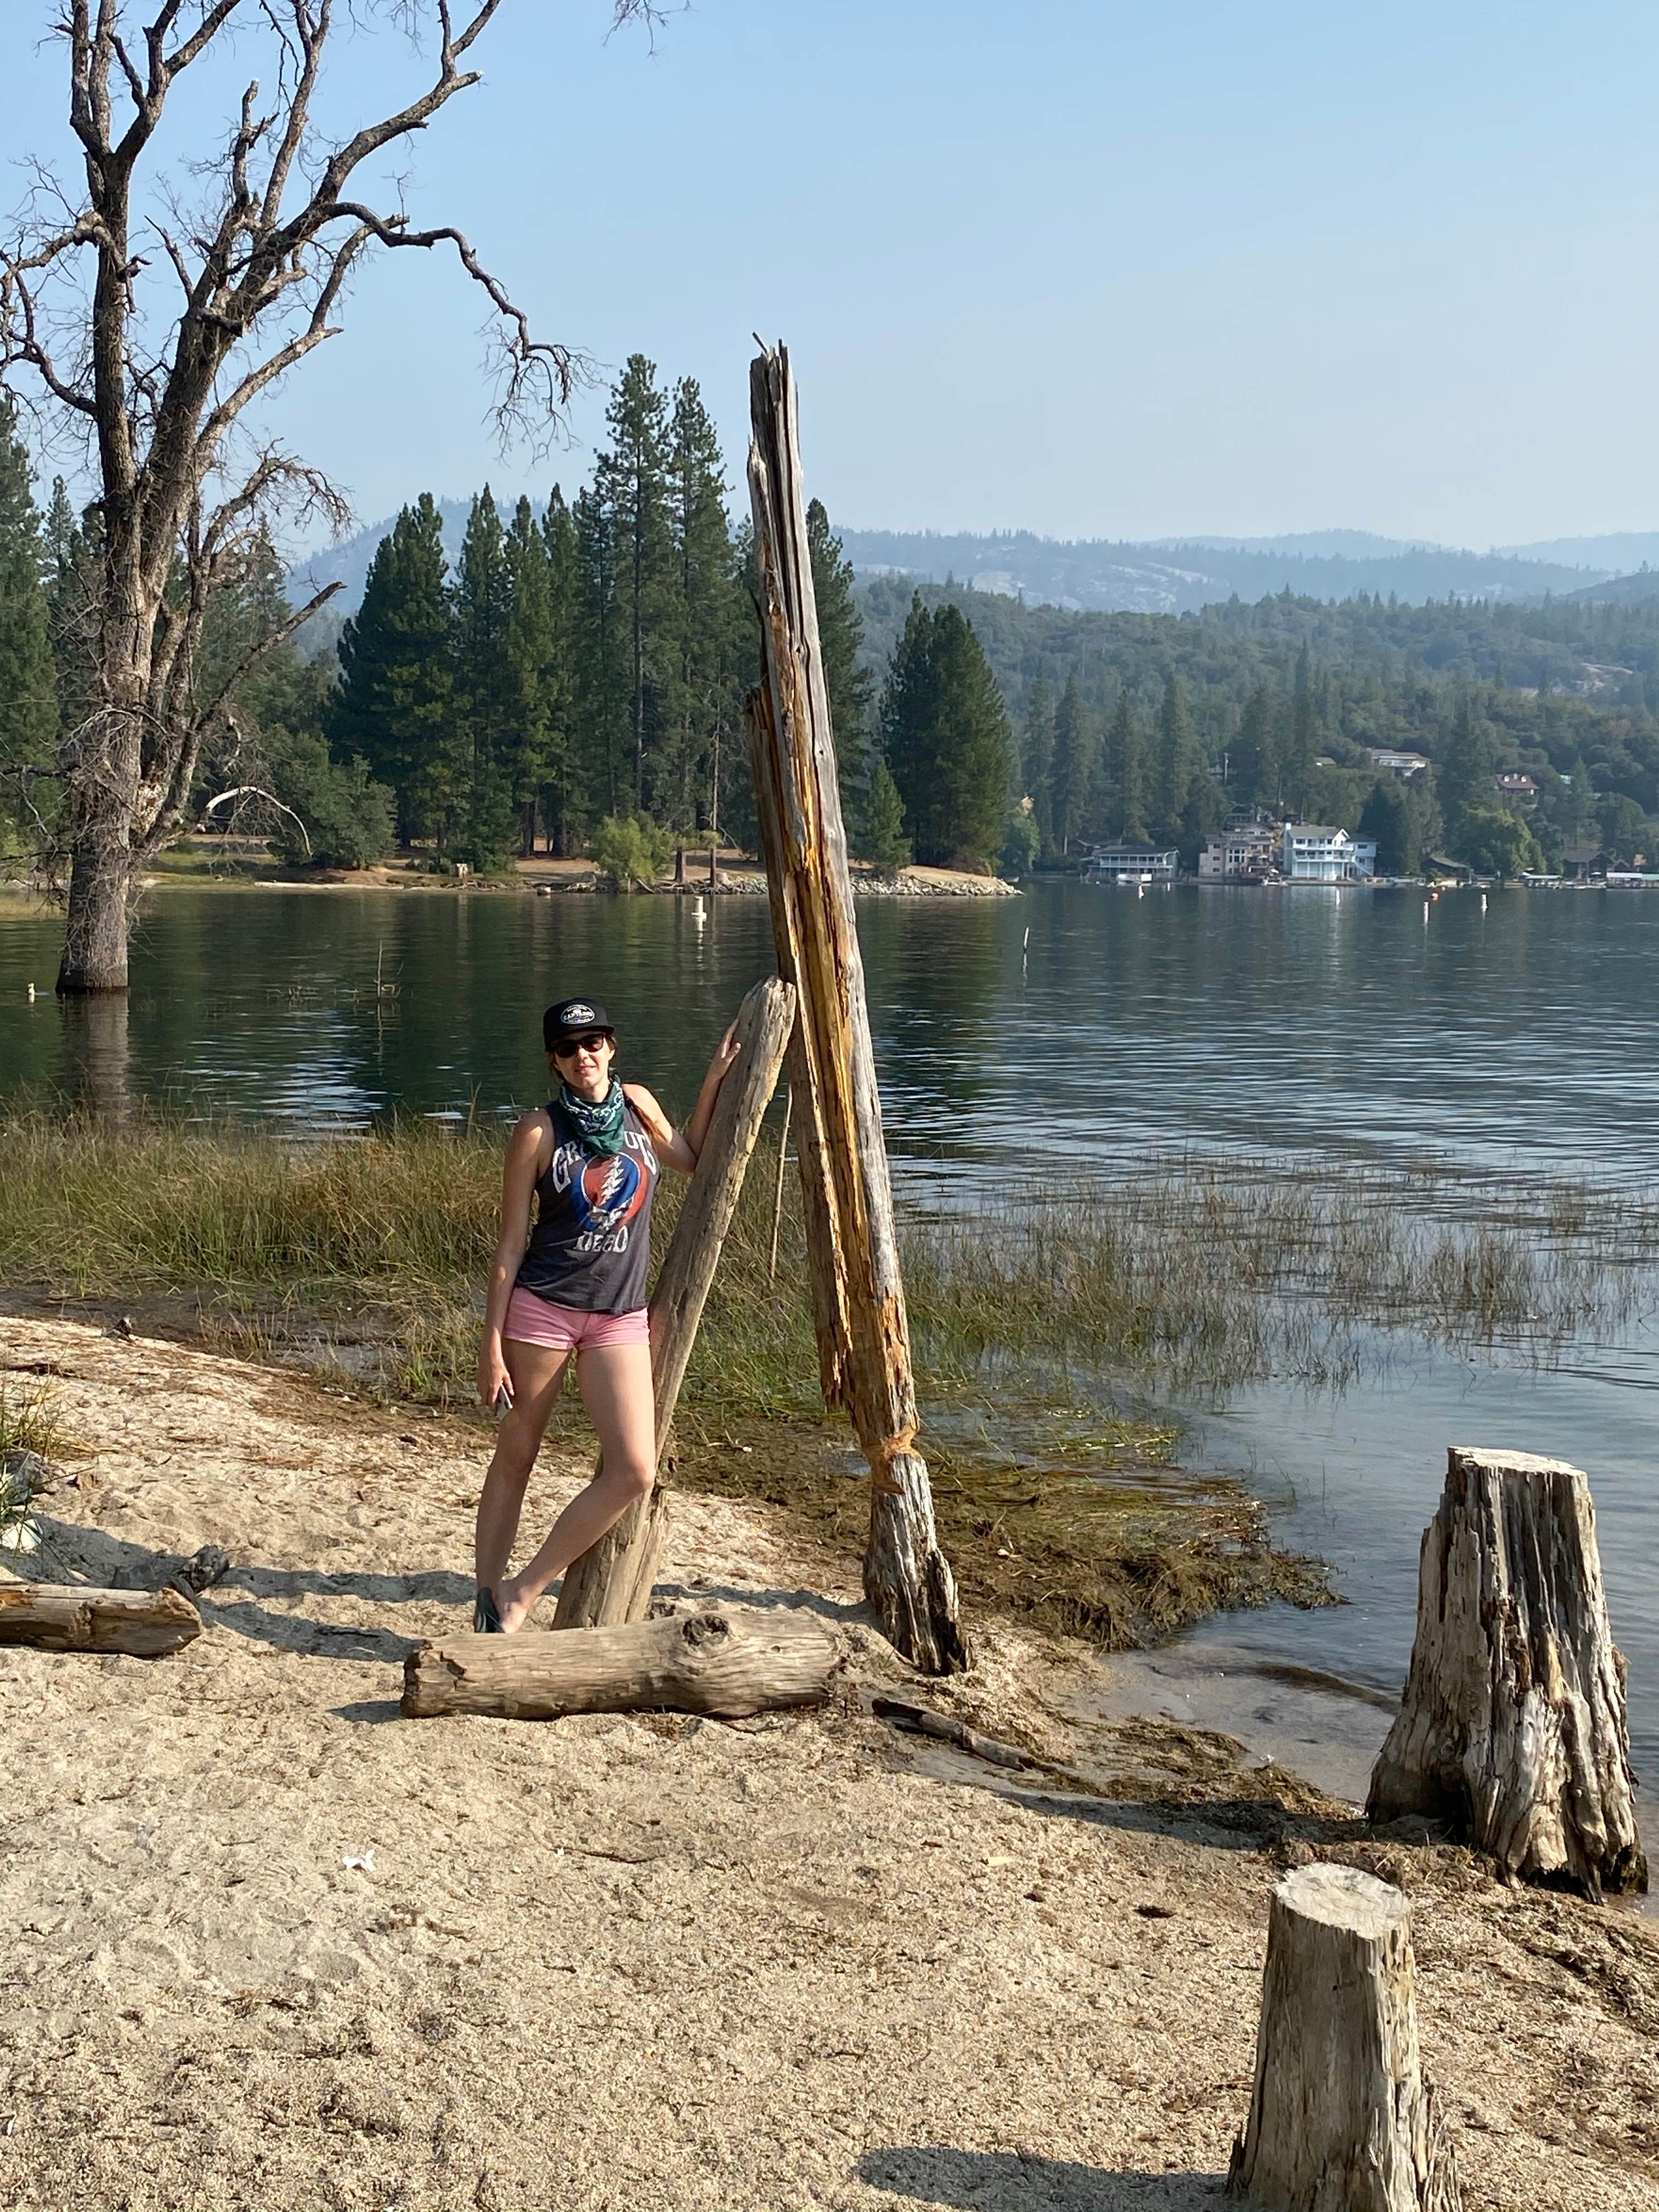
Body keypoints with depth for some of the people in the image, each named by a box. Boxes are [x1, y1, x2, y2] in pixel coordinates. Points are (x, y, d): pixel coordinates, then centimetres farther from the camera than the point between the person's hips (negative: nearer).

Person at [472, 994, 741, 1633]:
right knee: (515, 1458, 6)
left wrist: (714, 1080, 16)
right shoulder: (539, 1132, -6)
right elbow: (511, 1242, -5)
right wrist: (491, 1343, -8)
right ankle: (487, 1598, 20)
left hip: (621, 1317, 4)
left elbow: (689, 1159, 25)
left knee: (634, 1472, -8)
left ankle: (523, 1590, 3)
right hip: (542, 1306, -4)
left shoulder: (636, 1103, 6)